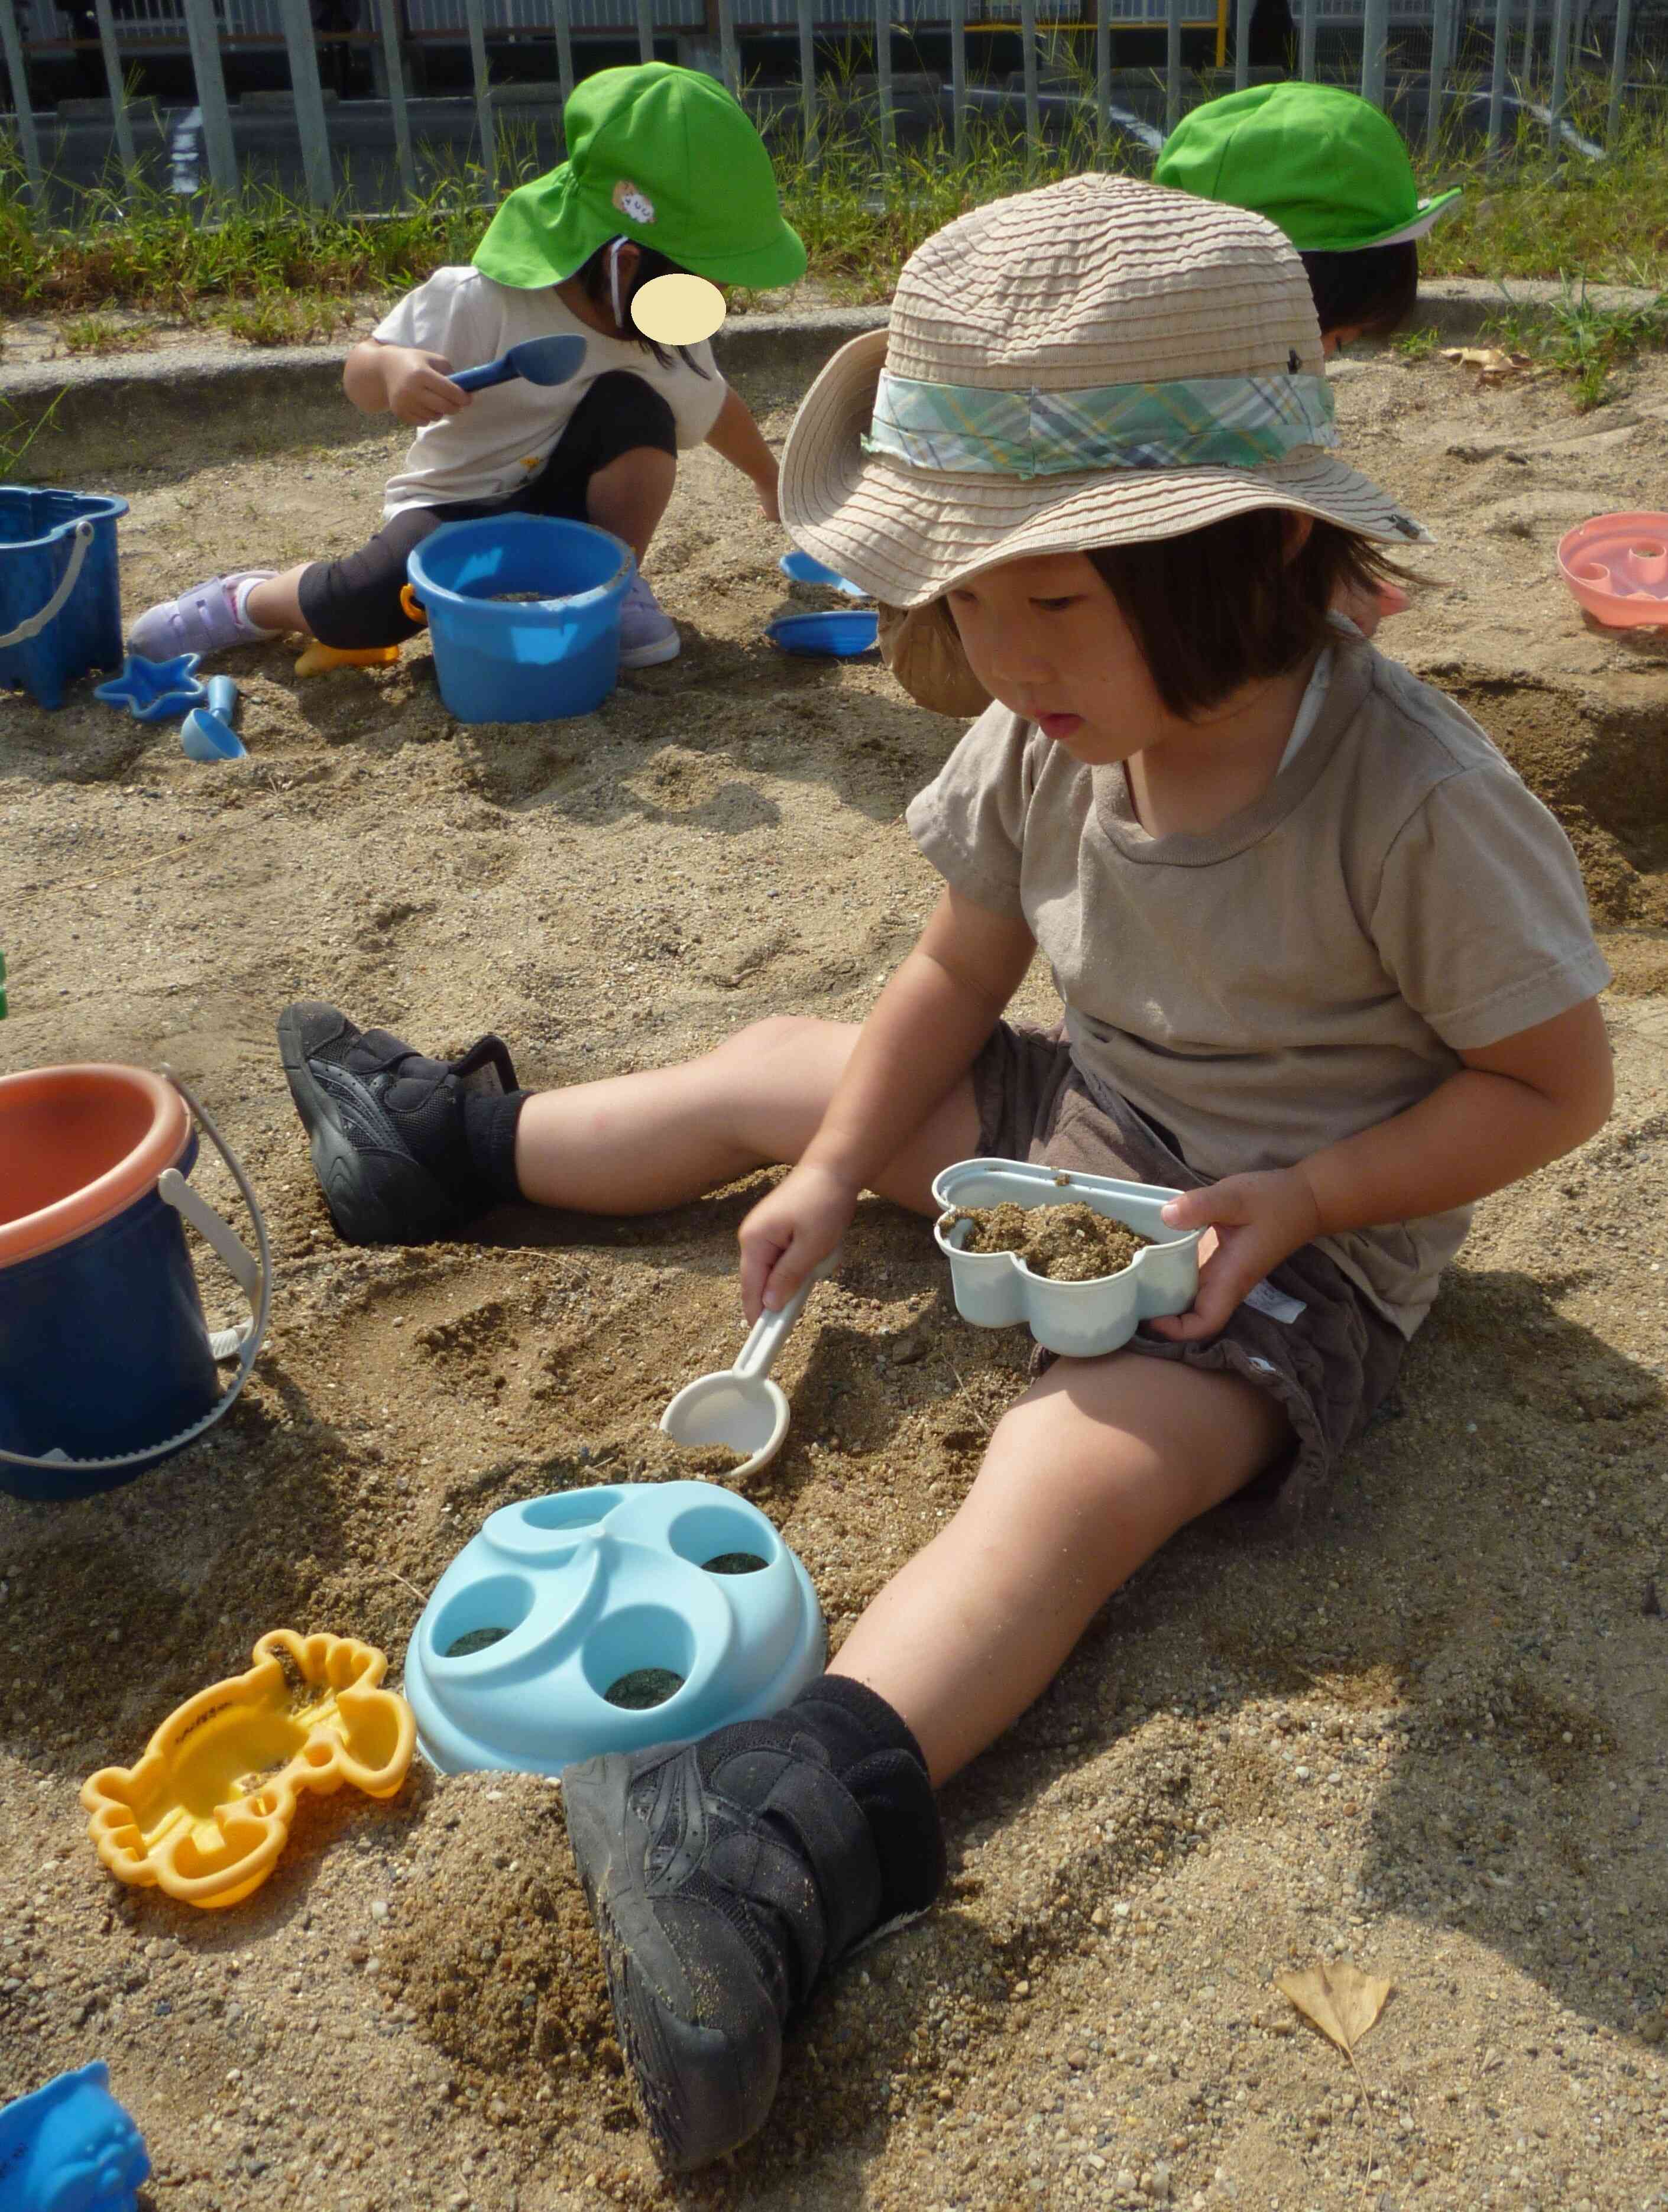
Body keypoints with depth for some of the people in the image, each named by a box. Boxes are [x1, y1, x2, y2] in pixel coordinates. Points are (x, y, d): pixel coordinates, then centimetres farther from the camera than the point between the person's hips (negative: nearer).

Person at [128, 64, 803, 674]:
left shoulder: (671, 344, -8)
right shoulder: (478, 303, -24)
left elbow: (716, 406, 15)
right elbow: (359, 376, -18)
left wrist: (771, 481, 29)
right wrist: (392, 369, -42)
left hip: (563, 500, 4)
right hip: (455, 505, -3)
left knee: (636, 407, -25)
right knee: (363, 609, -30)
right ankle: (250, 600, 6)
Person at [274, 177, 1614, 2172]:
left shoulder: (1415, 803, -28)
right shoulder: (1044, 743, -10)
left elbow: (1556, 1082, -18)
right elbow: (958, 973, 4)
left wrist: (1299, 1200, -26)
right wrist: (836, 1170, -7)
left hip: (1295, 1235, -6)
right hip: (1088, 1127, 7)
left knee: (1072, 1474, -32)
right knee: (781, 1069, 12)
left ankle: (804, 1812, -47)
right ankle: (463, 1150, 29)